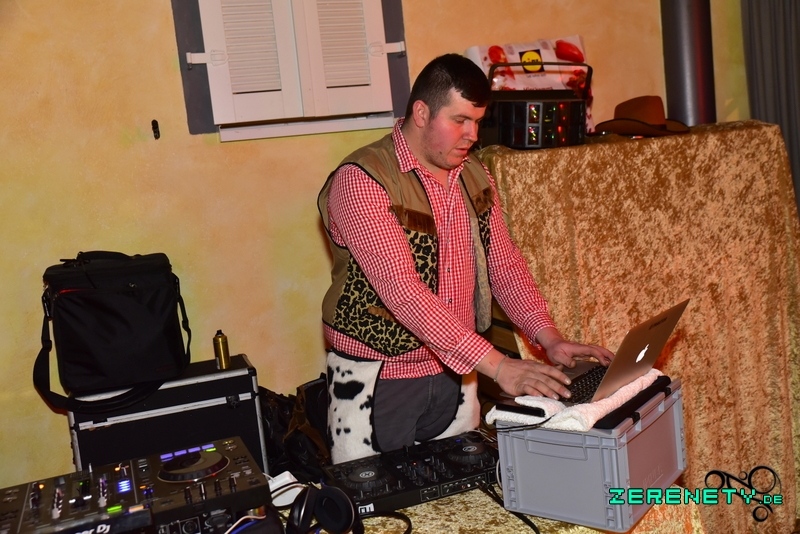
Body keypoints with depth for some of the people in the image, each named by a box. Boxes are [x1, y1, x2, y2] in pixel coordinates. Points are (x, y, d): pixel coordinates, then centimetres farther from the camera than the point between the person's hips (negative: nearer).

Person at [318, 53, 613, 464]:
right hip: (376, 383, -6)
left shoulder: (475, 176, 5)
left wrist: (550, 339, -7)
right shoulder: (360, 181, -19)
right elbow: (402, 290, -27)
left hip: (455, 377, 6)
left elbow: (504, 264, 8)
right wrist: (497, 365, -31)